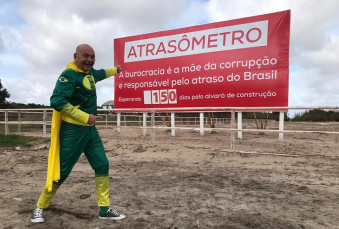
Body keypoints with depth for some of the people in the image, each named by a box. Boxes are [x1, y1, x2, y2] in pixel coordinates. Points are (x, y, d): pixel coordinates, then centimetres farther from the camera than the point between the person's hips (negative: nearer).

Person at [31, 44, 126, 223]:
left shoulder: (90, 72, 11)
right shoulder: (69, 75, -16)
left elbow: (100, 74, 36)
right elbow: (57, 101, -27)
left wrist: (114, 70, 53)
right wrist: (85, 117, -28)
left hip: (90, 129, 8)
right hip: (73, 130, -8)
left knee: (102, 165, 5)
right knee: (62, 171, 1)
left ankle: (104, 209, 15)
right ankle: (39, 208, 26)